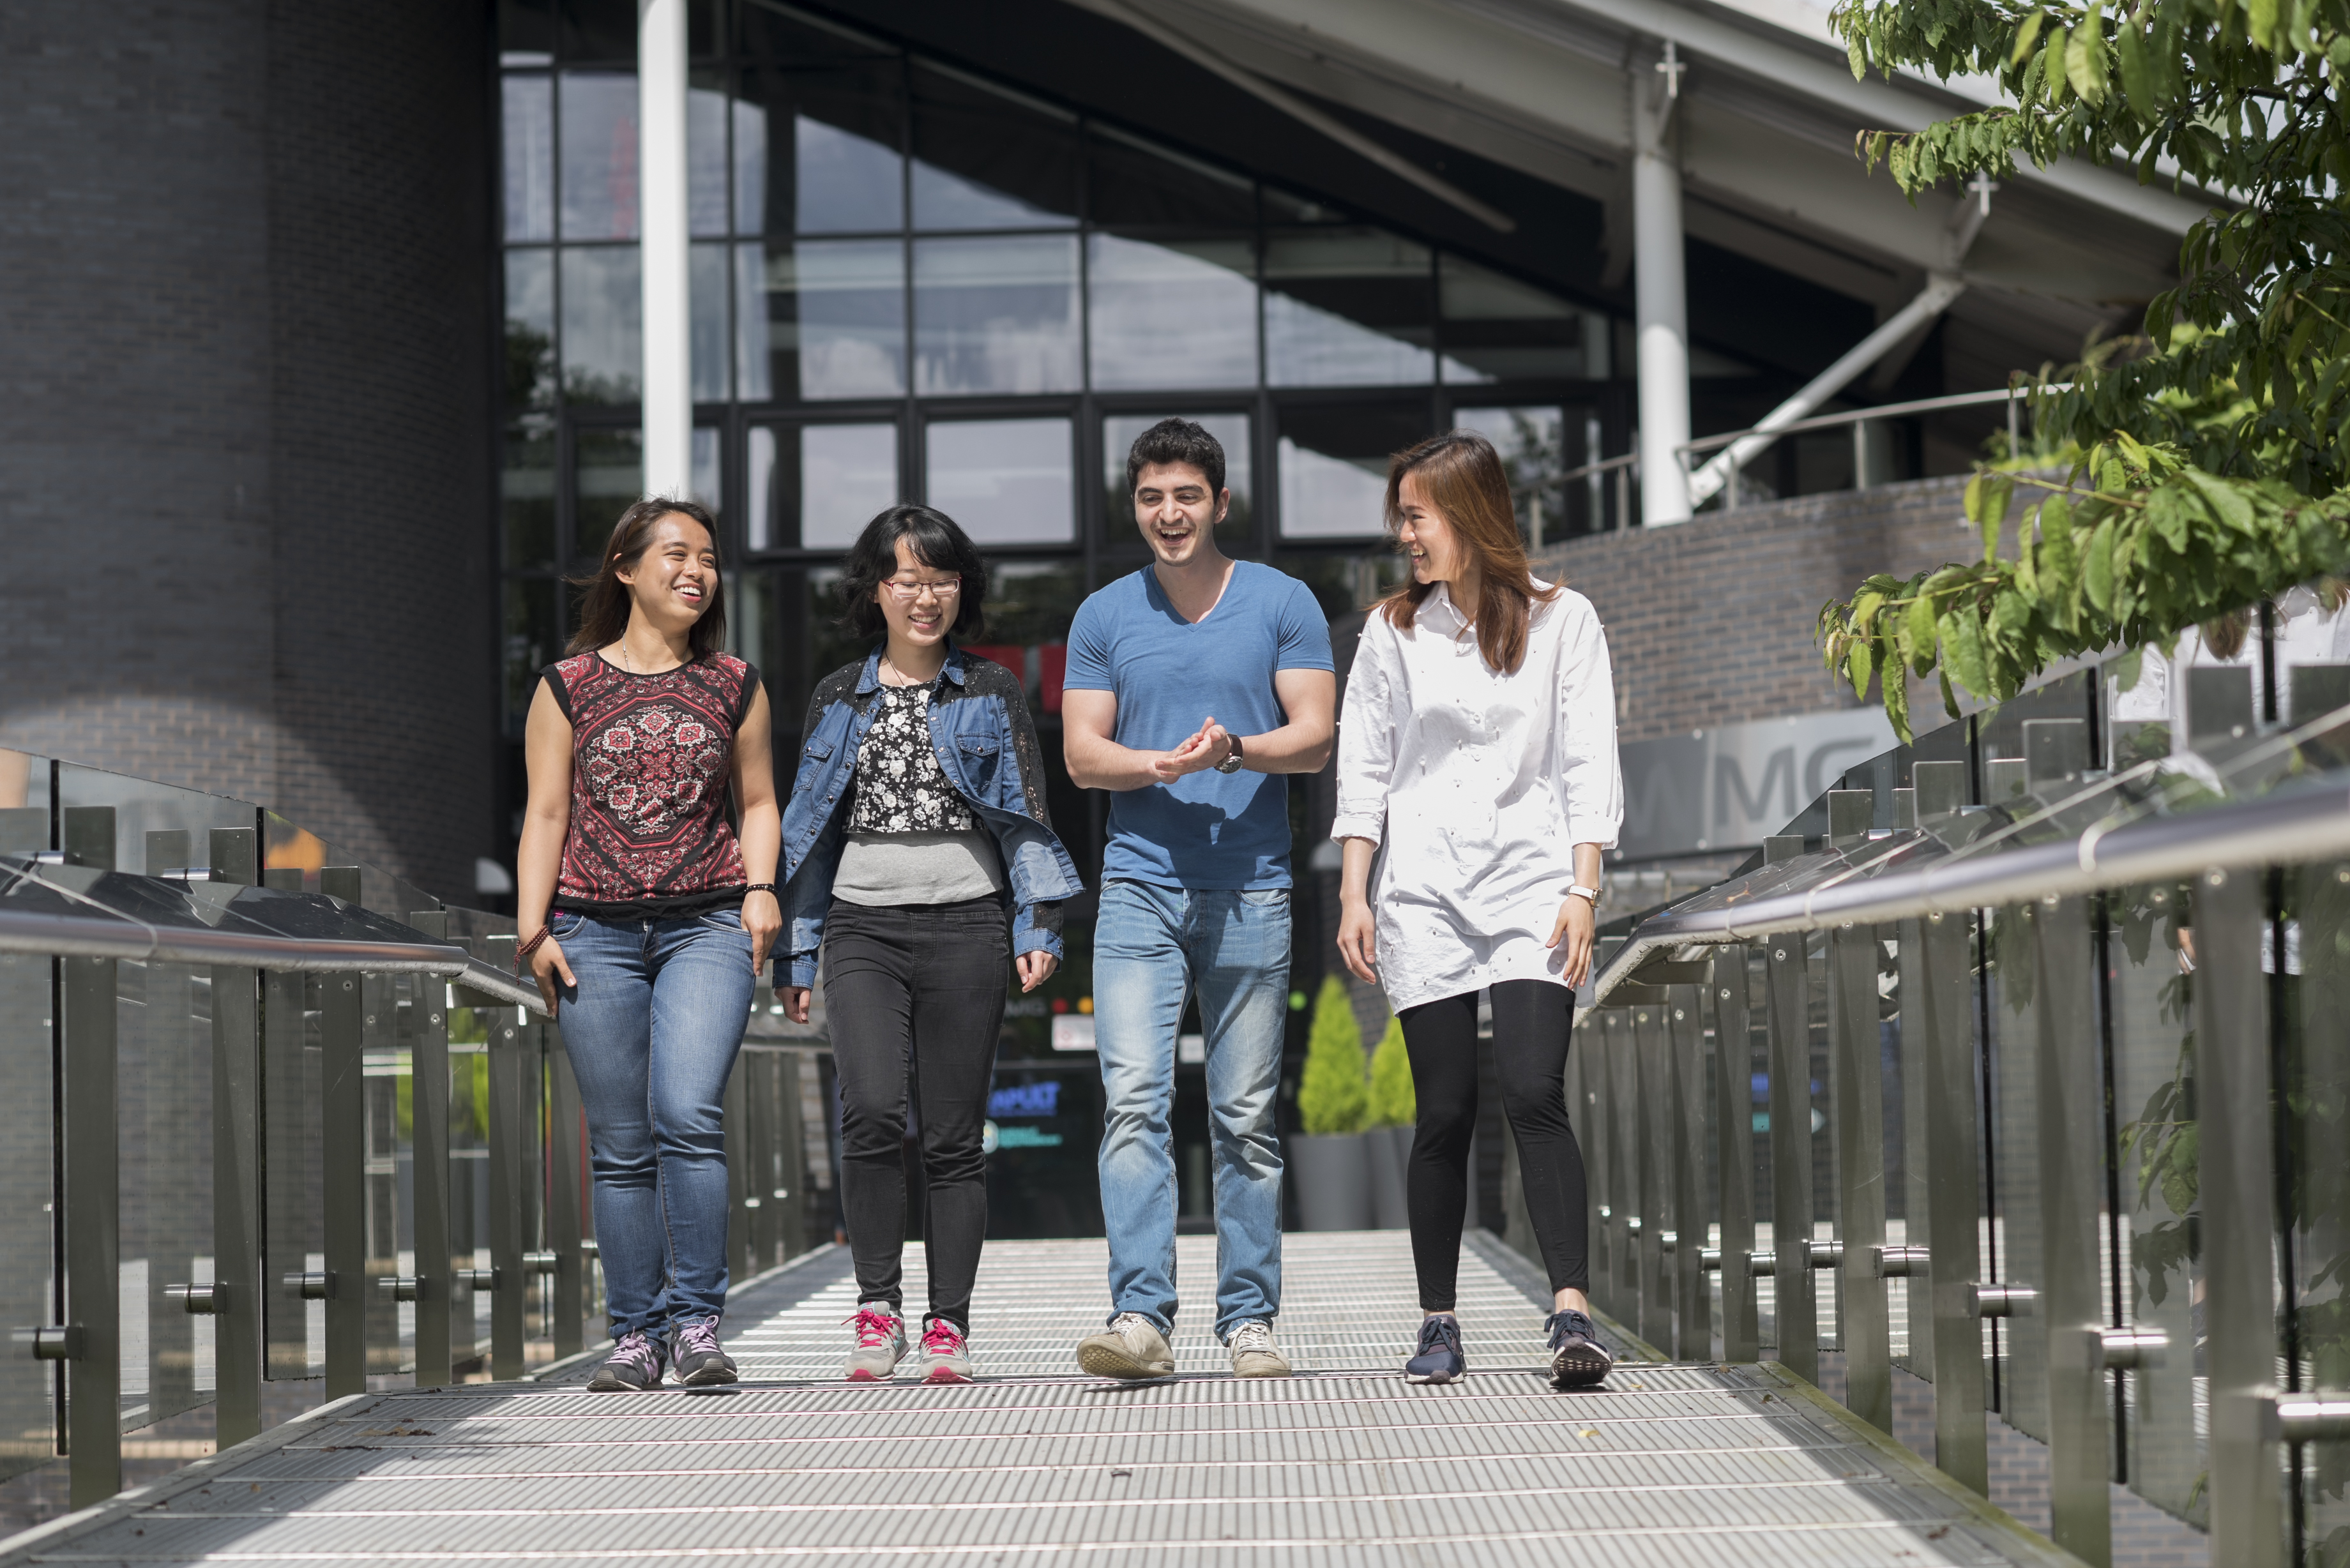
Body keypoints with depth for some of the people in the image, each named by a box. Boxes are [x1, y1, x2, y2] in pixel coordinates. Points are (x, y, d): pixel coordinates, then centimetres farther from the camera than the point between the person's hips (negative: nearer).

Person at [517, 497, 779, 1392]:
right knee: (620, 1146, 1)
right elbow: (546, 813, 7)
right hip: (596, 931, 0)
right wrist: (533, 928, -2)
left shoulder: (734, 685, 13)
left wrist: (761, 889, 2)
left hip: (706, 925, 0)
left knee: (687, 1114, -18)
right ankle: (637, 1334, 8)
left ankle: (696, 1320, -13)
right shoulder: (568, 686, 8)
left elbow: (757, 803, 19)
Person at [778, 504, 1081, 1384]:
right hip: (864, 928, 1)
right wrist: (799, 953, 12)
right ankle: (877, 1307, -7)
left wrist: (1038, 925, -5)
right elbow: (810, 827, 15)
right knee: (873, 1110, -18)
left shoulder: (992, 694, 8)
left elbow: (1026, 816, 7)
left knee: (954, 1136, 0)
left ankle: (949, 1325, 8)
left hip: (965, 925, 0)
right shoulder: (838, 699, 13)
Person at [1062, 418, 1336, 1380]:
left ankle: (1248, 1318, 10)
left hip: (1251, 892, -1)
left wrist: (1236, 749, -19)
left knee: (1246, 1115, 3)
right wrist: (1159, 765, -13)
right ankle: (1140, 1317, -16)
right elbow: (1081, 754, 6)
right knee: (1134, 1101, -12)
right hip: (1139, 888, 1)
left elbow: (1314, 736, 0)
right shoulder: (1104, 616, 10)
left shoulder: (1283, 604, 6)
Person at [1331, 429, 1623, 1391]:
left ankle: (1572, 1314, -19)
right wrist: (1354, 895, 3)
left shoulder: (1562, 621, 4)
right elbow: (1364, 768, 11)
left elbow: (1588, 768, 3)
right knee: (1445, 1112, 0)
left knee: (1533, 1094, -16)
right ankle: (1438, 1324, 9)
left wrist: (1582, 891, -6)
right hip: (1424, 895, 2)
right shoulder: (1393, 630, 10)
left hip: (1529, 885, -2)